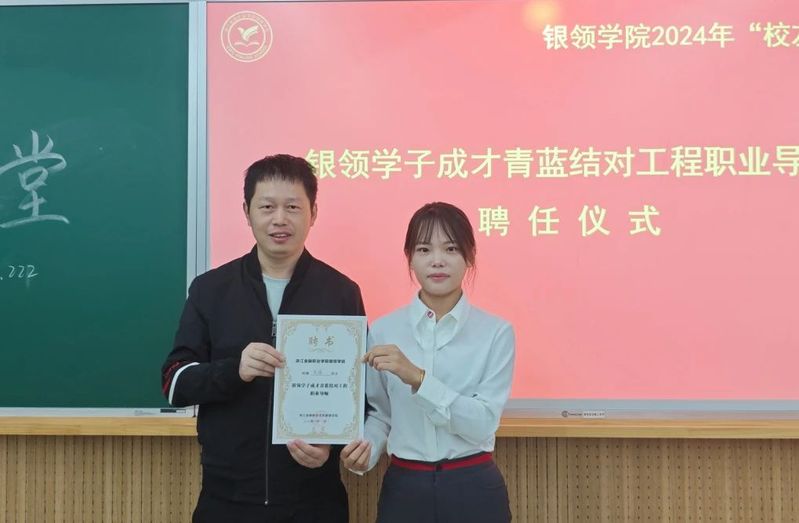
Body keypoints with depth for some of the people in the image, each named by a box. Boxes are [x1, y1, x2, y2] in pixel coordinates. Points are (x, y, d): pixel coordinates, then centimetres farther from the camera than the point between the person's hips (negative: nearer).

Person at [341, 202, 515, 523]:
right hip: (403, 488, 1)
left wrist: (418, 378, -23)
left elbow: (483, 423, -14)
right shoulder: (383, 330, -2)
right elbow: (380, 412, 5)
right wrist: (366, 449, -15)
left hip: (473, 489, -1)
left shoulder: (496, 332, -6)